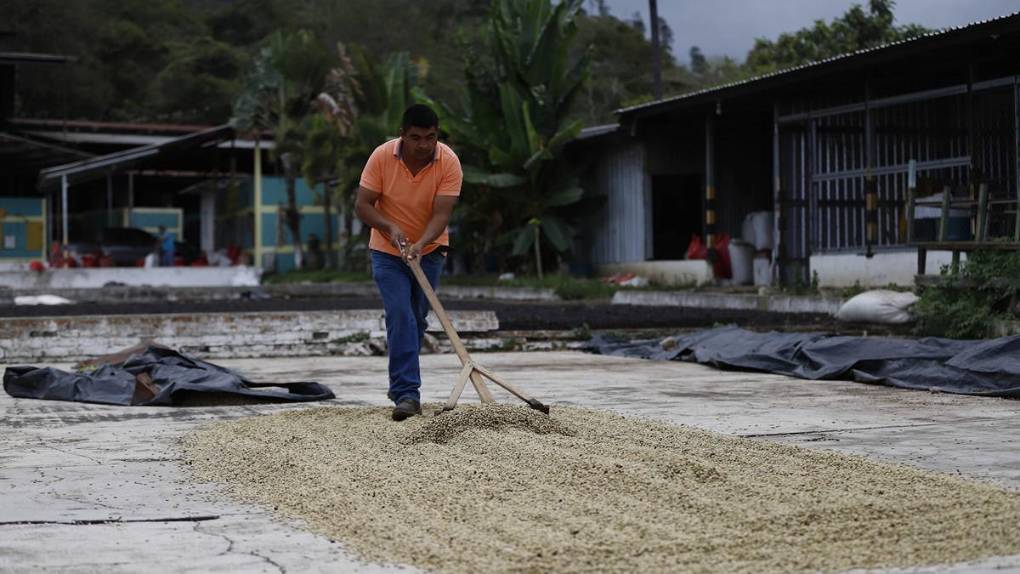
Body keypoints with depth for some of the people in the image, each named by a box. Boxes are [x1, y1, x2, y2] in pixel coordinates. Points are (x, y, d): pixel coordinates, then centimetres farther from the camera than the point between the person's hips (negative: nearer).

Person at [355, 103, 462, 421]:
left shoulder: (449, 162, -19)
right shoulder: (382, 157, -19)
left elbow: (441, 214, -24)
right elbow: (362, 205, -14)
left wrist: (419, 245, -40)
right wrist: (390, 227, -31)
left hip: (429, 250, 2)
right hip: (388, 251, -2)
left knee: (417, 321, 10)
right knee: (400, 318, -15)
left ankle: (401, 384, 29)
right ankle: (407, 394, -19)